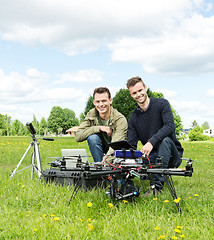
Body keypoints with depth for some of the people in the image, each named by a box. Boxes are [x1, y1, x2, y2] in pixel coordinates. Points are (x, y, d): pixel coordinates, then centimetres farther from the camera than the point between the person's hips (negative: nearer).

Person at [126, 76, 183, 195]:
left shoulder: (161, 104, -6)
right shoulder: (133, 117, 5)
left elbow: (170, 126, -22)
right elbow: (131, 144, -1)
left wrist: (151, 142, -36)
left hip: (171, 155, -2)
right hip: (151, 156, 3)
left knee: (165, 140, -36)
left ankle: (157, 185, -36)